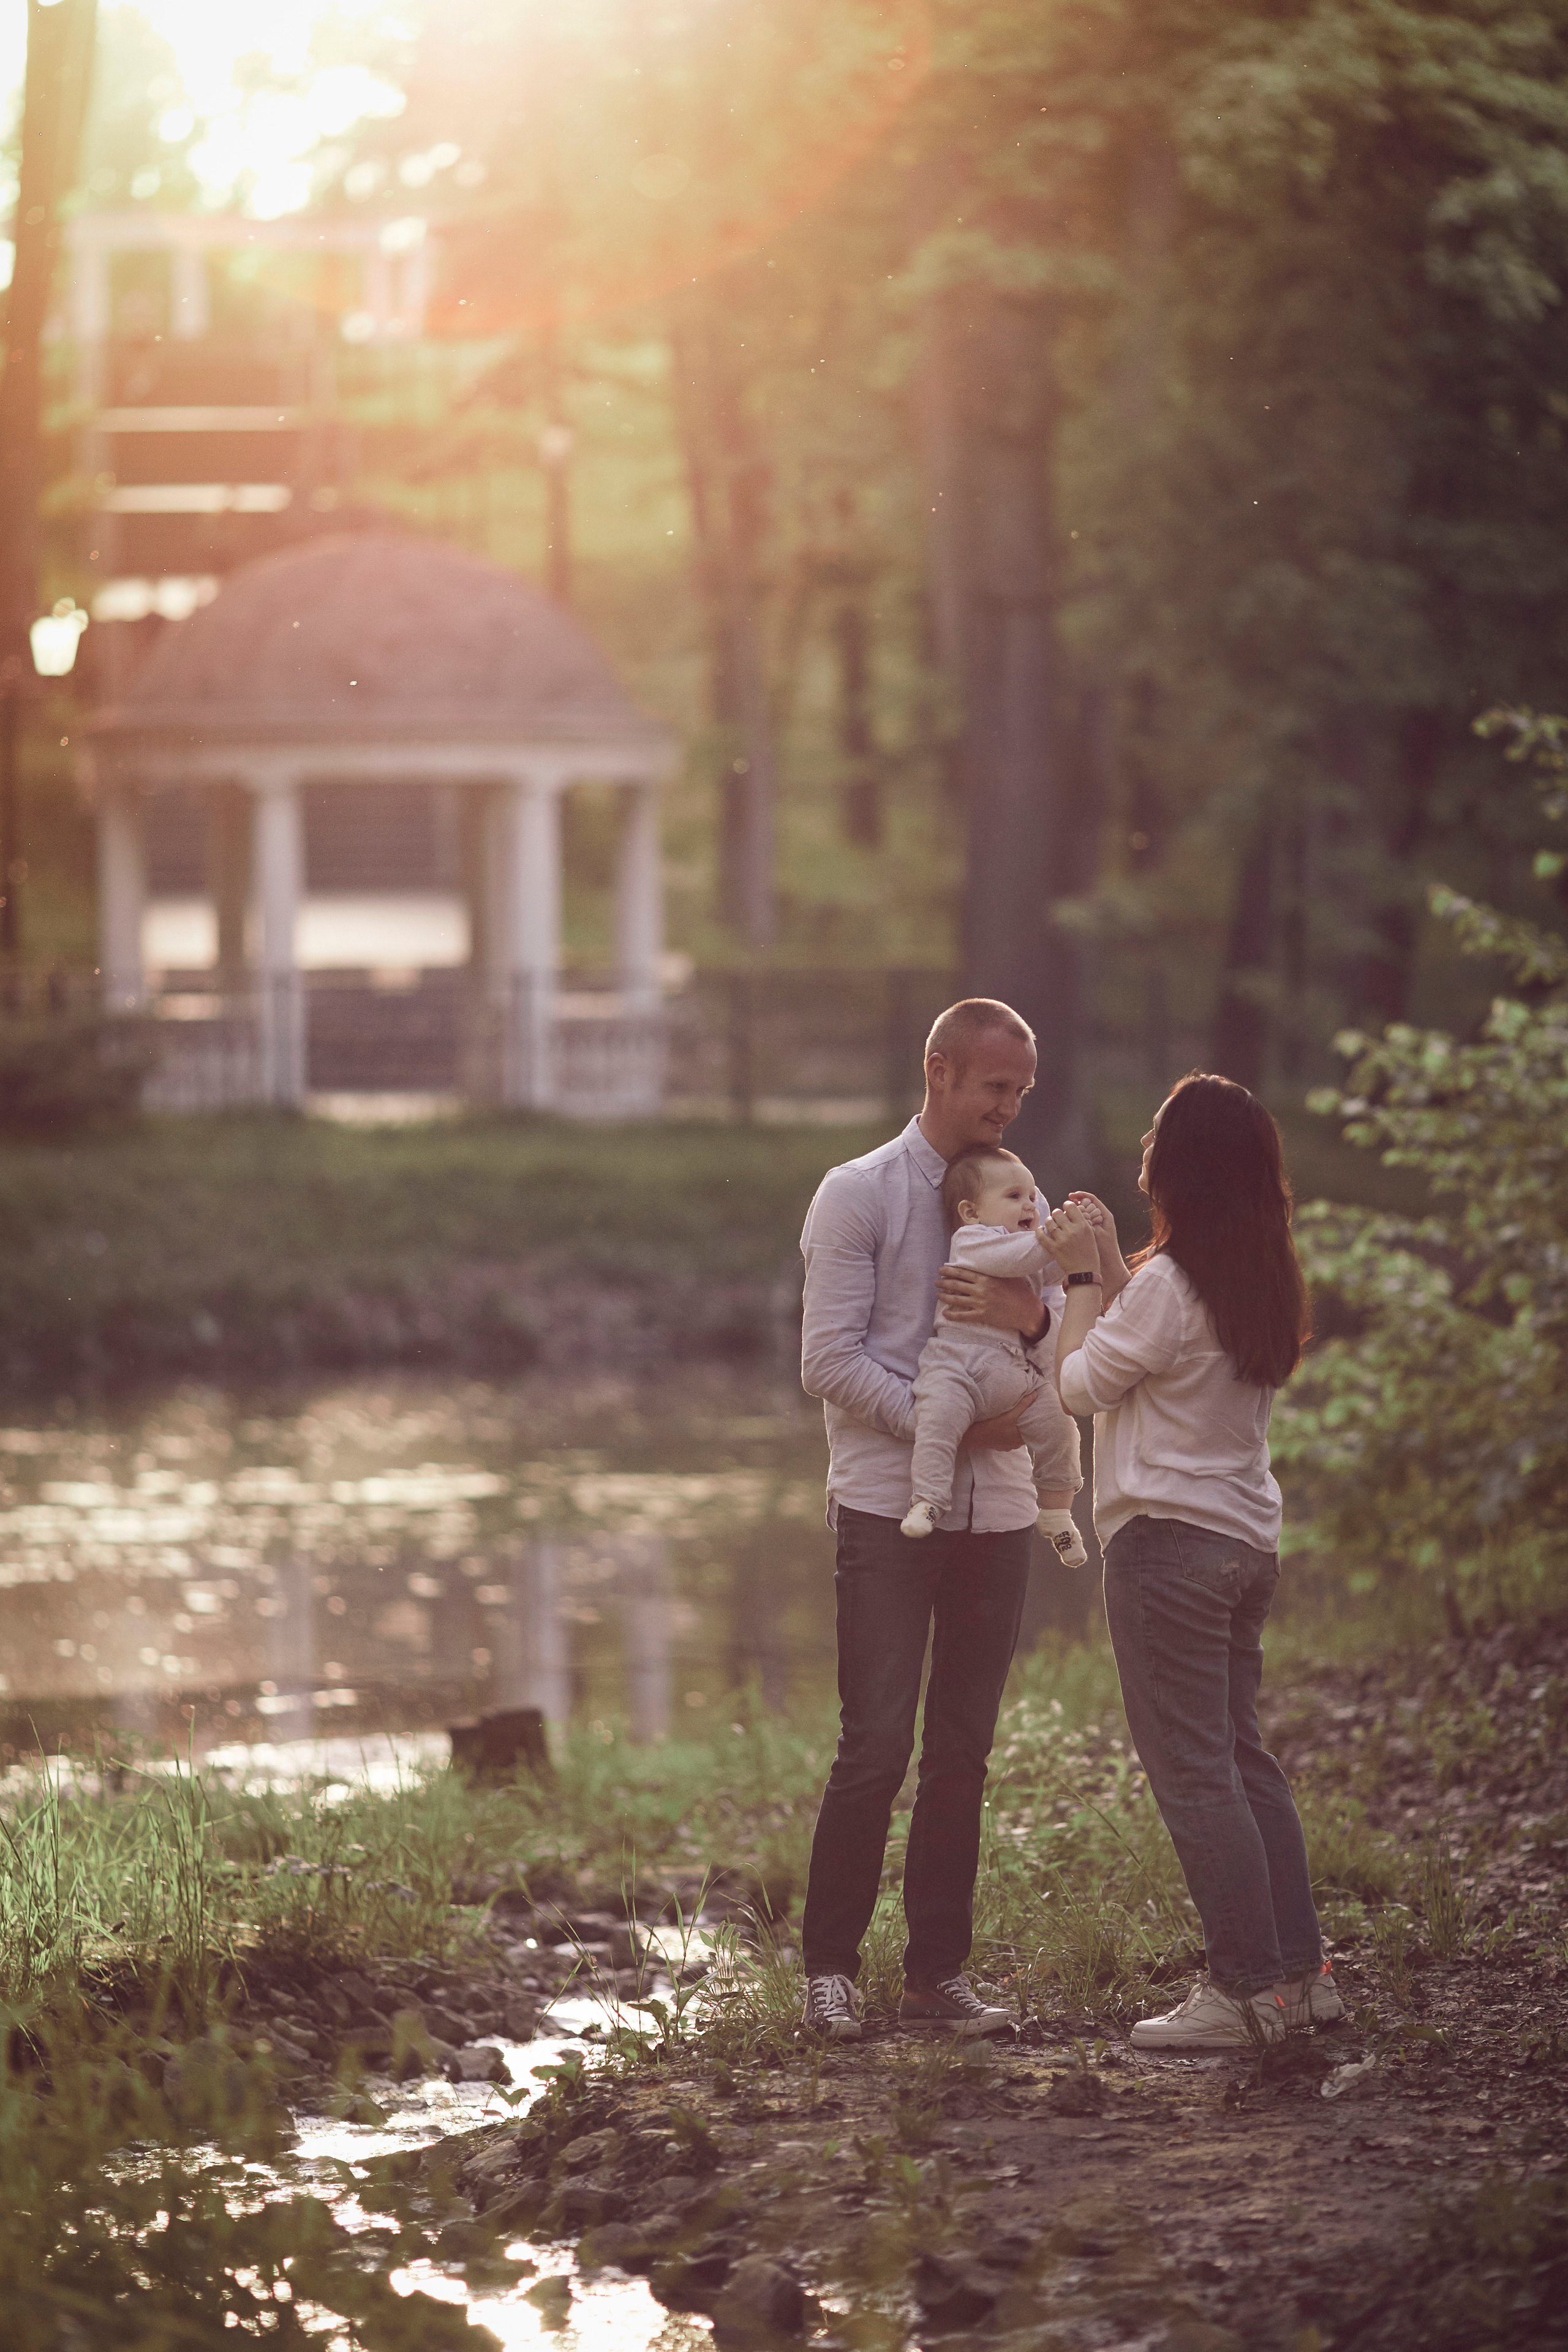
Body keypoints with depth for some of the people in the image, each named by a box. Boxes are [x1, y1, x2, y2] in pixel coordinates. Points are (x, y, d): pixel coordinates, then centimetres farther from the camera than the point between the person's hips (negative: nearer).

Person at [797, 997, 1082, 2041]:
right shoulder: (859, 1194, -1)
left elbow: (1063, 1367, 10)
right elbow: (831, 1360, -7)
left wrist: (1030, 1321, -12)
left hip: (997, 1511, 5)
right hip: (887, 1507, -5)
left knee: (963, 1755, 5)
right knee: (877, 1746, -9)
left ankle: (938, 1975, 9)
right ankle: (830, 1967, 0)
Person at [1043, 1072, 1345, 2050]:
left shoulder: (1166, 1283, -17)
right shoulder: (1266, 1283, 8)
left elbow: (1085, 1383, -6)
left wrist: (1084, 1277, 3)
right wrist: (1111, 1266, 18)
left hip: (1169, 1545, -9)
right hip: (1248, 1540, 9)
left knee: (1192, 1770, -4)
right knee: (1244, 1756, 15)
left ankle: (1247, 1987, -4)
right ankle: (1303, 1969, 16)